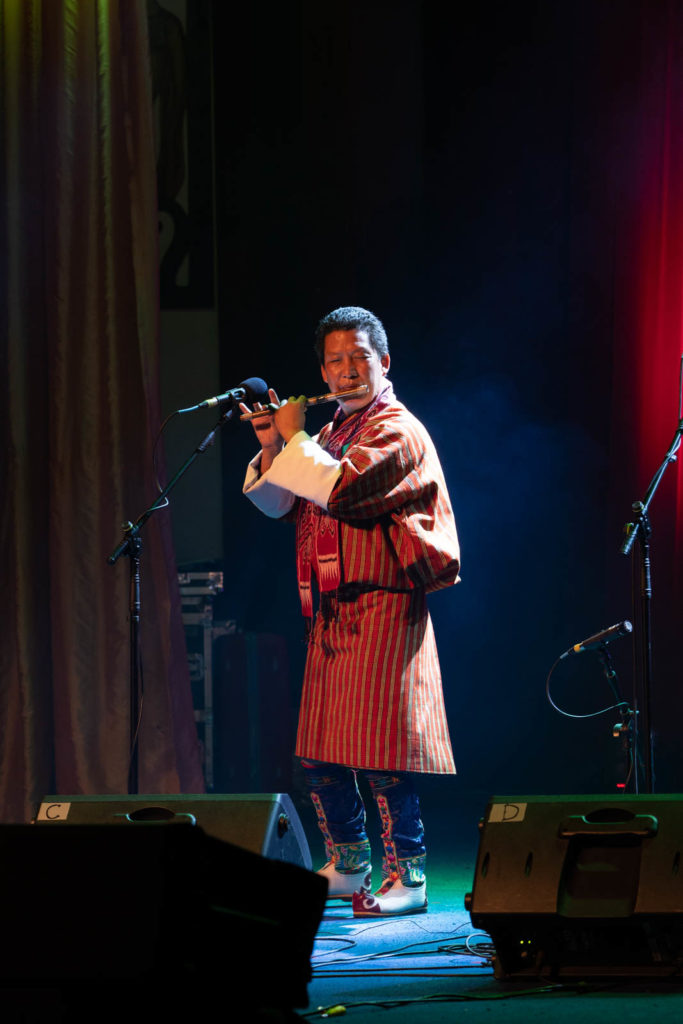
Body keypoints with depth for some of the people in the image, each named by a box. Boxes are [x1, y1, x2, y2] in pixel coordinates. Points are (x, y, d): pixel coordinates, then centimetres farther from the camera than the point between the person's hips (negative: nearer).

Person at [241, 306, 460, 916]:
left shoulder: (398, 431, -7)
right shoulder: (331, 434, 19)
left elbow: (339, 487, -22)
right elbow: (277, 504, 15)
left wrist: (295, 438, -10)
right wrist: (273, 448, -1)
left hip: (383, 608, -8)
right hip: (330, 614, 8)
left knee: (380, 751, -11)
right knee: (321, 751, 10)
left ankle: (407, 878, -7)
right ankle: (347, 867, 22)